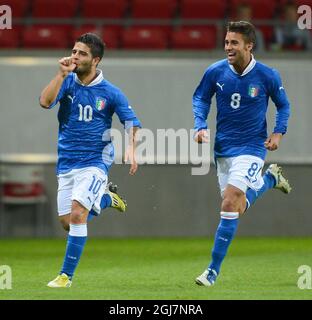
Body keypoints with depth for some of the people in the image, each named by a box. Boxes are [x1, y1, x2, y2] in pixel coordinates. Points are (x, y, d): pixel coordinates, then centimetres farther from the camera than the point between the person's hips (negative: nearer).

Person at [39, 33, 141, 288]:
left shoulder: (110, 92, -5)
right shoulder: (67, 82, -1)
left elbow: (131, 121, 2)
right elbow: (45, 102, -18)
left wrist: (131, 149, -14)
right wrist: (62, 73, -23)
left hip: (95, 161, -4)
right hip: (67, 162, 4)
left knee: (77, 214, -20)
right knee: (67, 221, 6)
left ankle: (66, 275, -11)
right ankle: (105, 198, 36)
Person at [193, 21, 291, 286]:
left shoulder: (267, 76, -12)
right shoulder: (215, 72, -8)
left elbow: (283, 105, 5)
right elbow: (200, 98, 10)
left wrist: (278, 133, -9)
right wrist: (200, 125, -6)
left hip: (251, 147, -4)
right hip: (223, 147, 4)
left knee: (229, 204, -18)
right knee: (238, 209, 13)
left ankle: (214, 270, -9)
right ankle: (270, 178, 42)